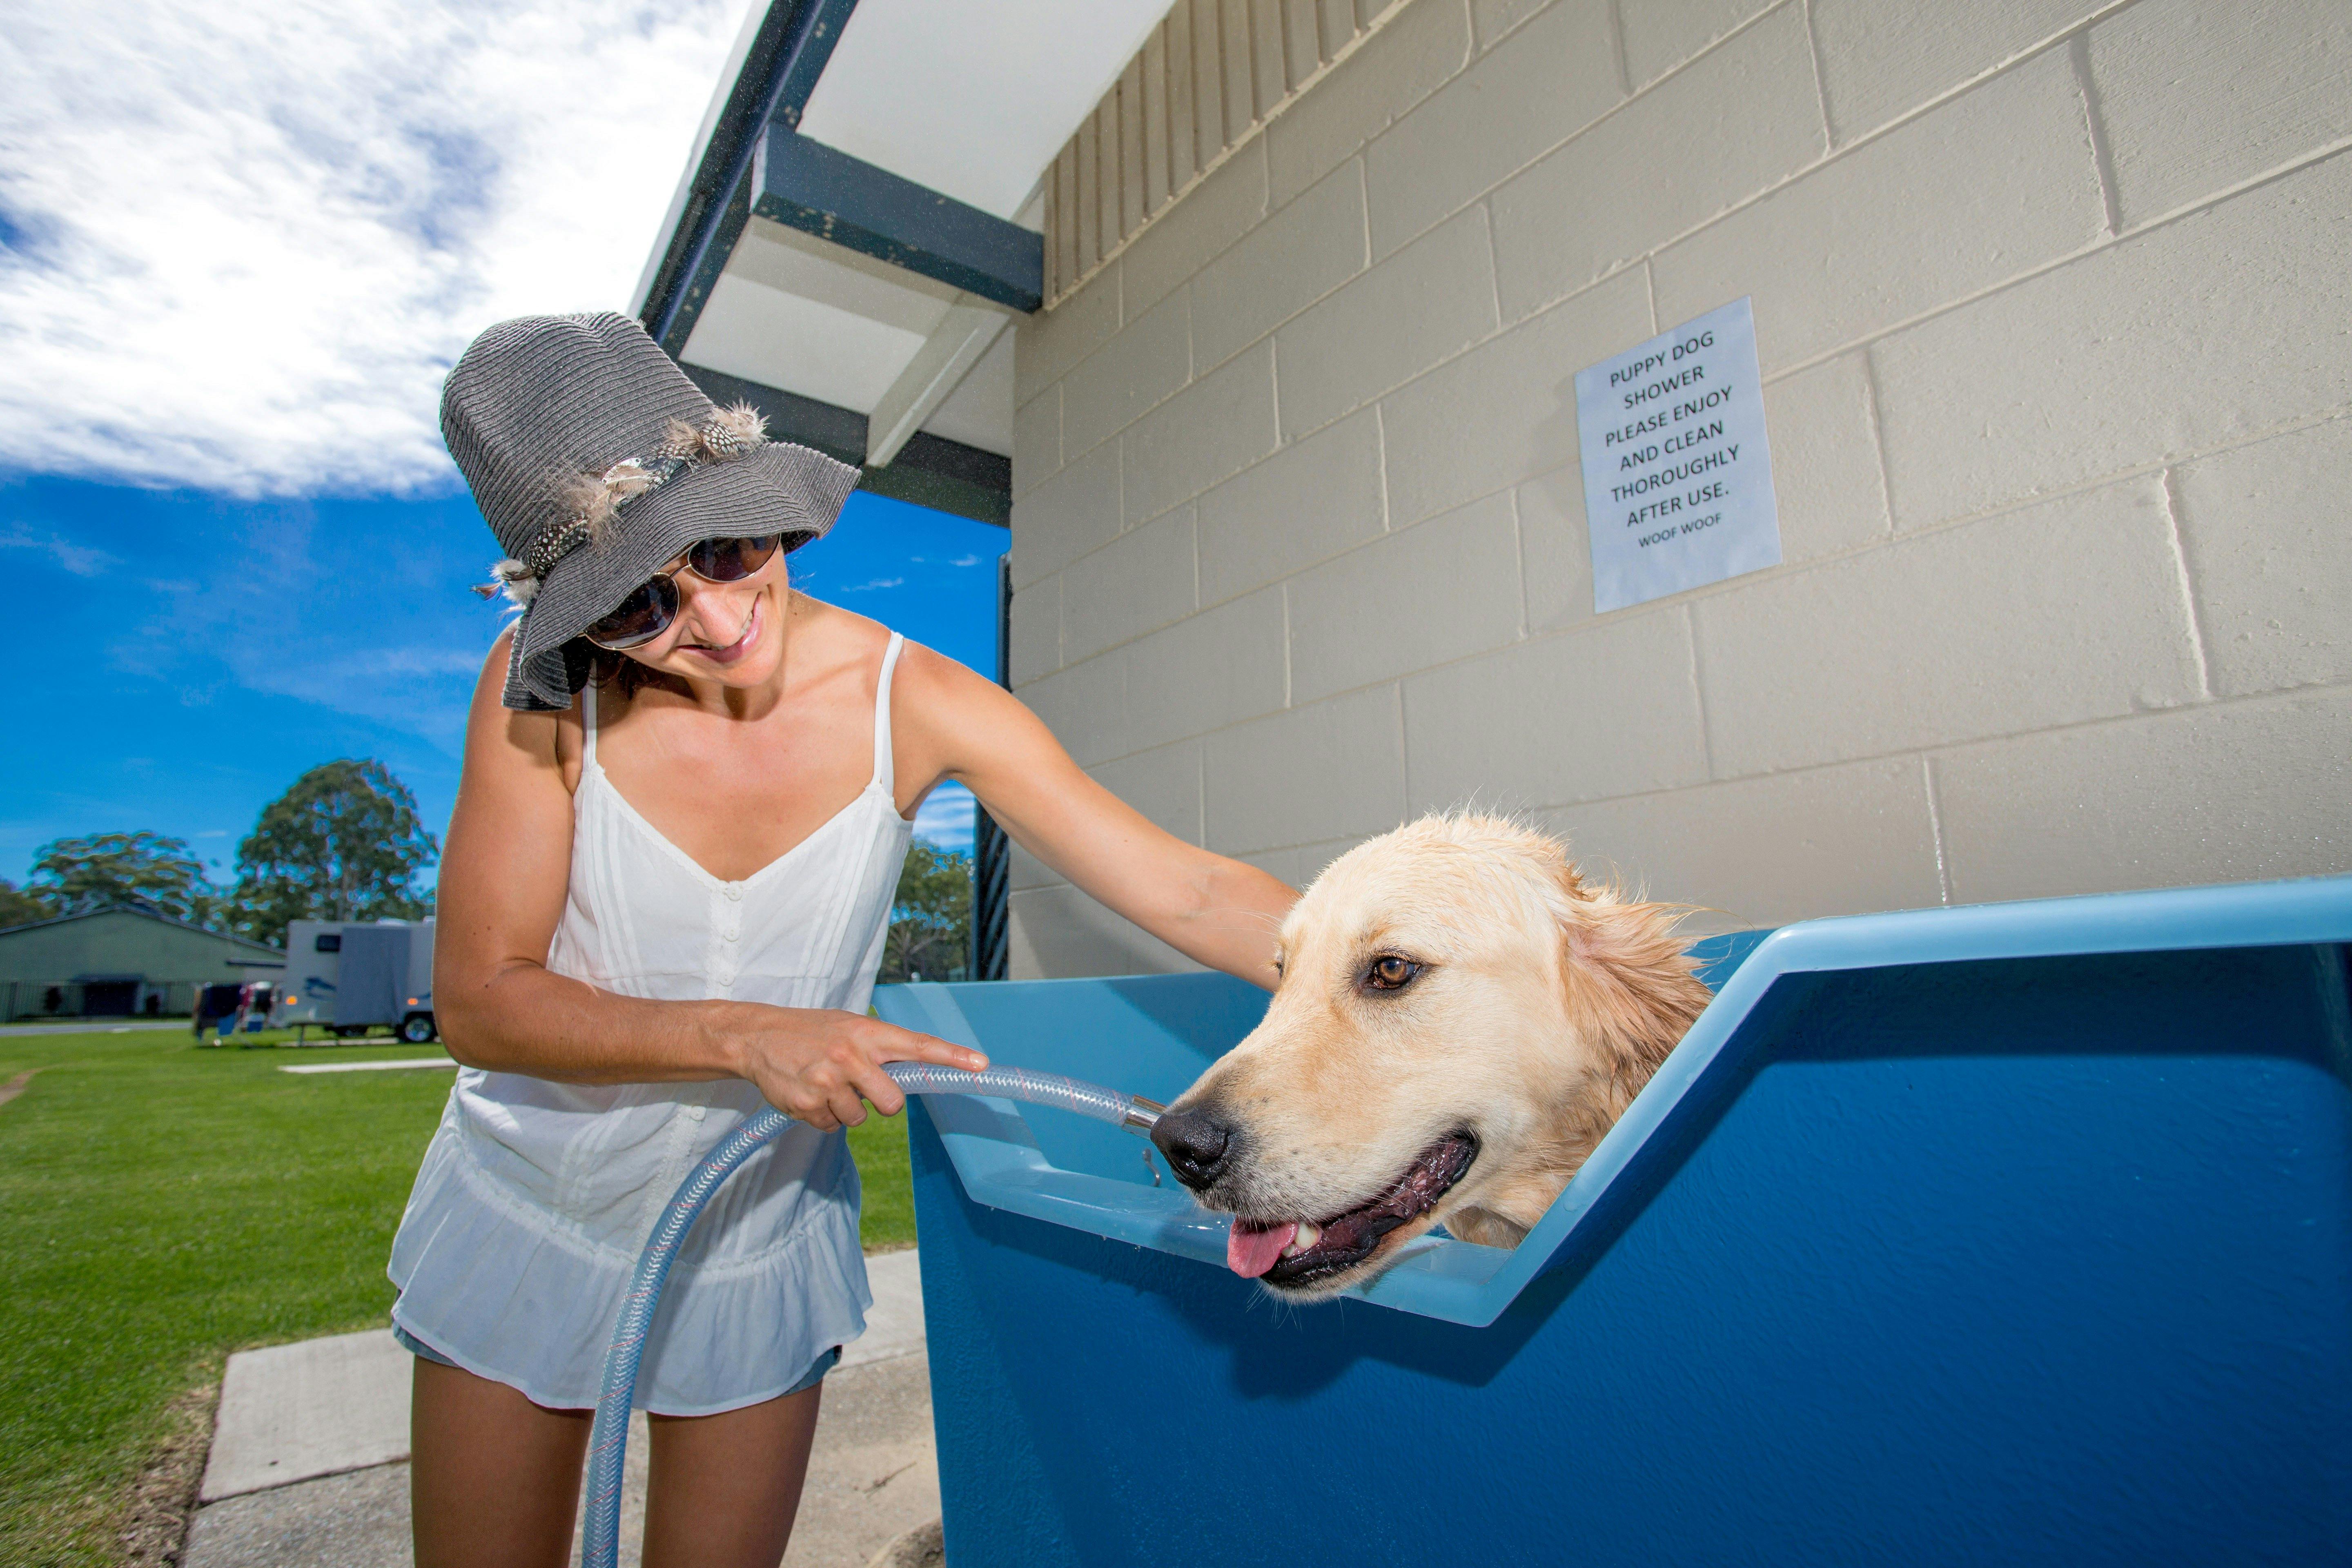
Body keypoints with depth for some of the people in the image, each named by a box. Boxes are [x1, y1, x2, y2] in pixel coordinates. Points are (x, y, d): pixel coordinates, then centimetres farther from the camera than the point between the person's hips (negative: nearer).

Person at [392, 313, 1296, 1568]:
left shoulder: (911, 702, -20)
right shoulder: (545, 689, -19)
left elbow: (1187, 889, -24)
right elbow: (478, 1002, -16)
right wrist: (745, 1036, -31)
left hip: (762, 1248, 0)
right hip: (524, 1222, 1)